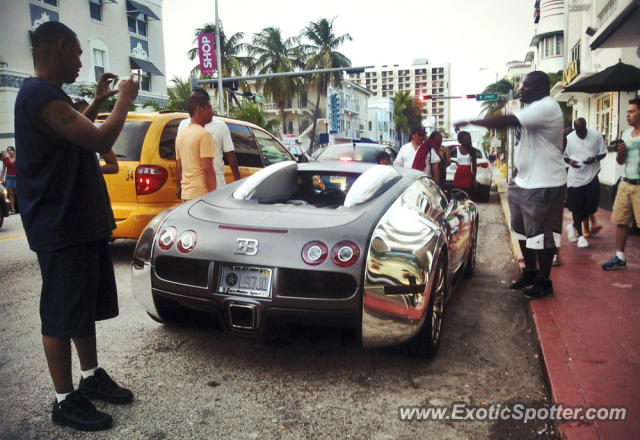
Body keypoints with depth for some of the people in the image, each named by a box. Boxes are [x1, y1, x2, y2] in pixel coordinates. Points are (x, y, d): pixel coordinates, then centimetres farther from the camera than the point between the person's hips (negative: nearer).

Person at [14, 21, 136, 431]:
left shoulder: (47, 95, 15)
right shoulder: (41, 95, -19)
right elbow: (101, 140, -25)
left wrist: (98, 102, 25)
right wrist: (123, 101, -9)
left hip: (83, 221, 10)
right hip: (60, 228, -10)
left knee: (87, 306, 18)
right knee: (62, 316, 2)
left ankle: (92, 376, 33)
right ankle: (66, 400, 16)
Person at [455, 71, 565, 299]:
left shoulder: (546, 107, -19)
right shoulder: (535, 108, 14)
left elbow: (506, 121, -29)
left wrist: (469, 122, -23)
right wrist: (518, 170, 17)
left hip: (544, 185, -10)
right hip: (524, 182, 10)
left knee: (541, 234, -1)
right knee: (523, 230, 17)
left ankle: (544, 281, 13)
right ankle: (530, 272, 32)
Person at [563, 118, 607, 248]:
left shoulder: (596, 136, -4)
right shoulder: (568, 139, -3)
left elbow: (603, 153, 4)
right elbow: (563, 156, 8)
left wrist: (595, 159, -17)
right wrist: (570, 161, -15)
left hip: (592, 177, 1)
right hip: (575, 178, -1)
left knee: (590, 208, 4)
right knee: (576, 208, 4)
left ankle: (573, 226, 30)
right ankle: (580, 235, 21)